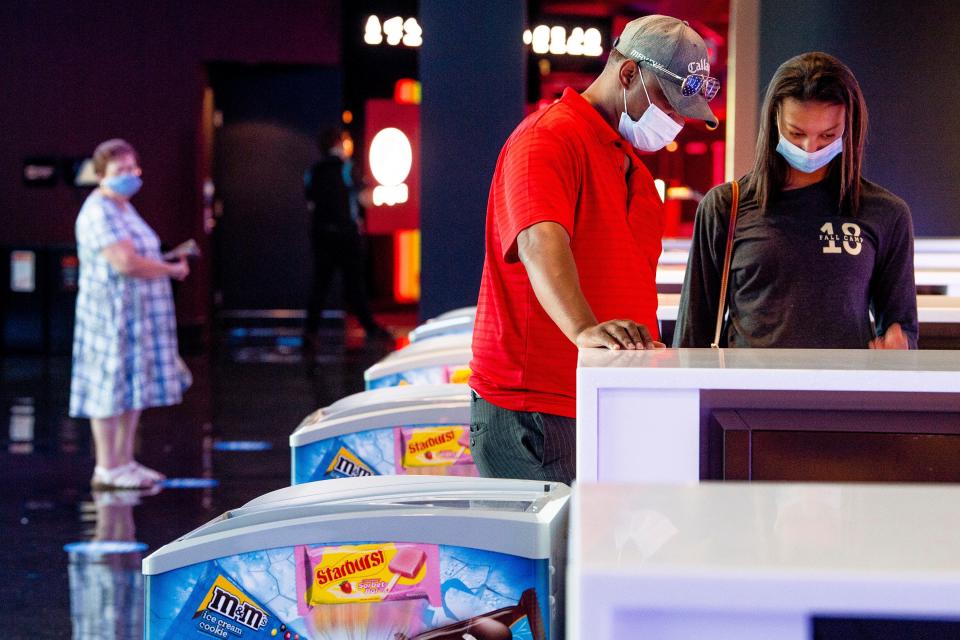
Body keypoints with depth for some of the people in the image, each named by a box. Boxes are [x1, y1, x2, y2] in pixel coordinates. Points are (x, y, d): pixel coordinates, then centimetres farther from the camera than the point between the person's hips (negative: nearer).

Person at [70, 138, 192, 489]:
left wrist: (167, 264, 8)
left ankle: (125, 461, 20)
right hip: (112, 313, -10)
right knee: (111, 387, -4)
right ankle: (106, 470, 1)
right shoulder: (100, 213, -17)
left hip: (139, 316, 10)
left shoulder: (123, 207, 16)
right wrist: (172, 270, -15)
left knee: (137, 387, 13)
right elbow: (125, 262, -26)